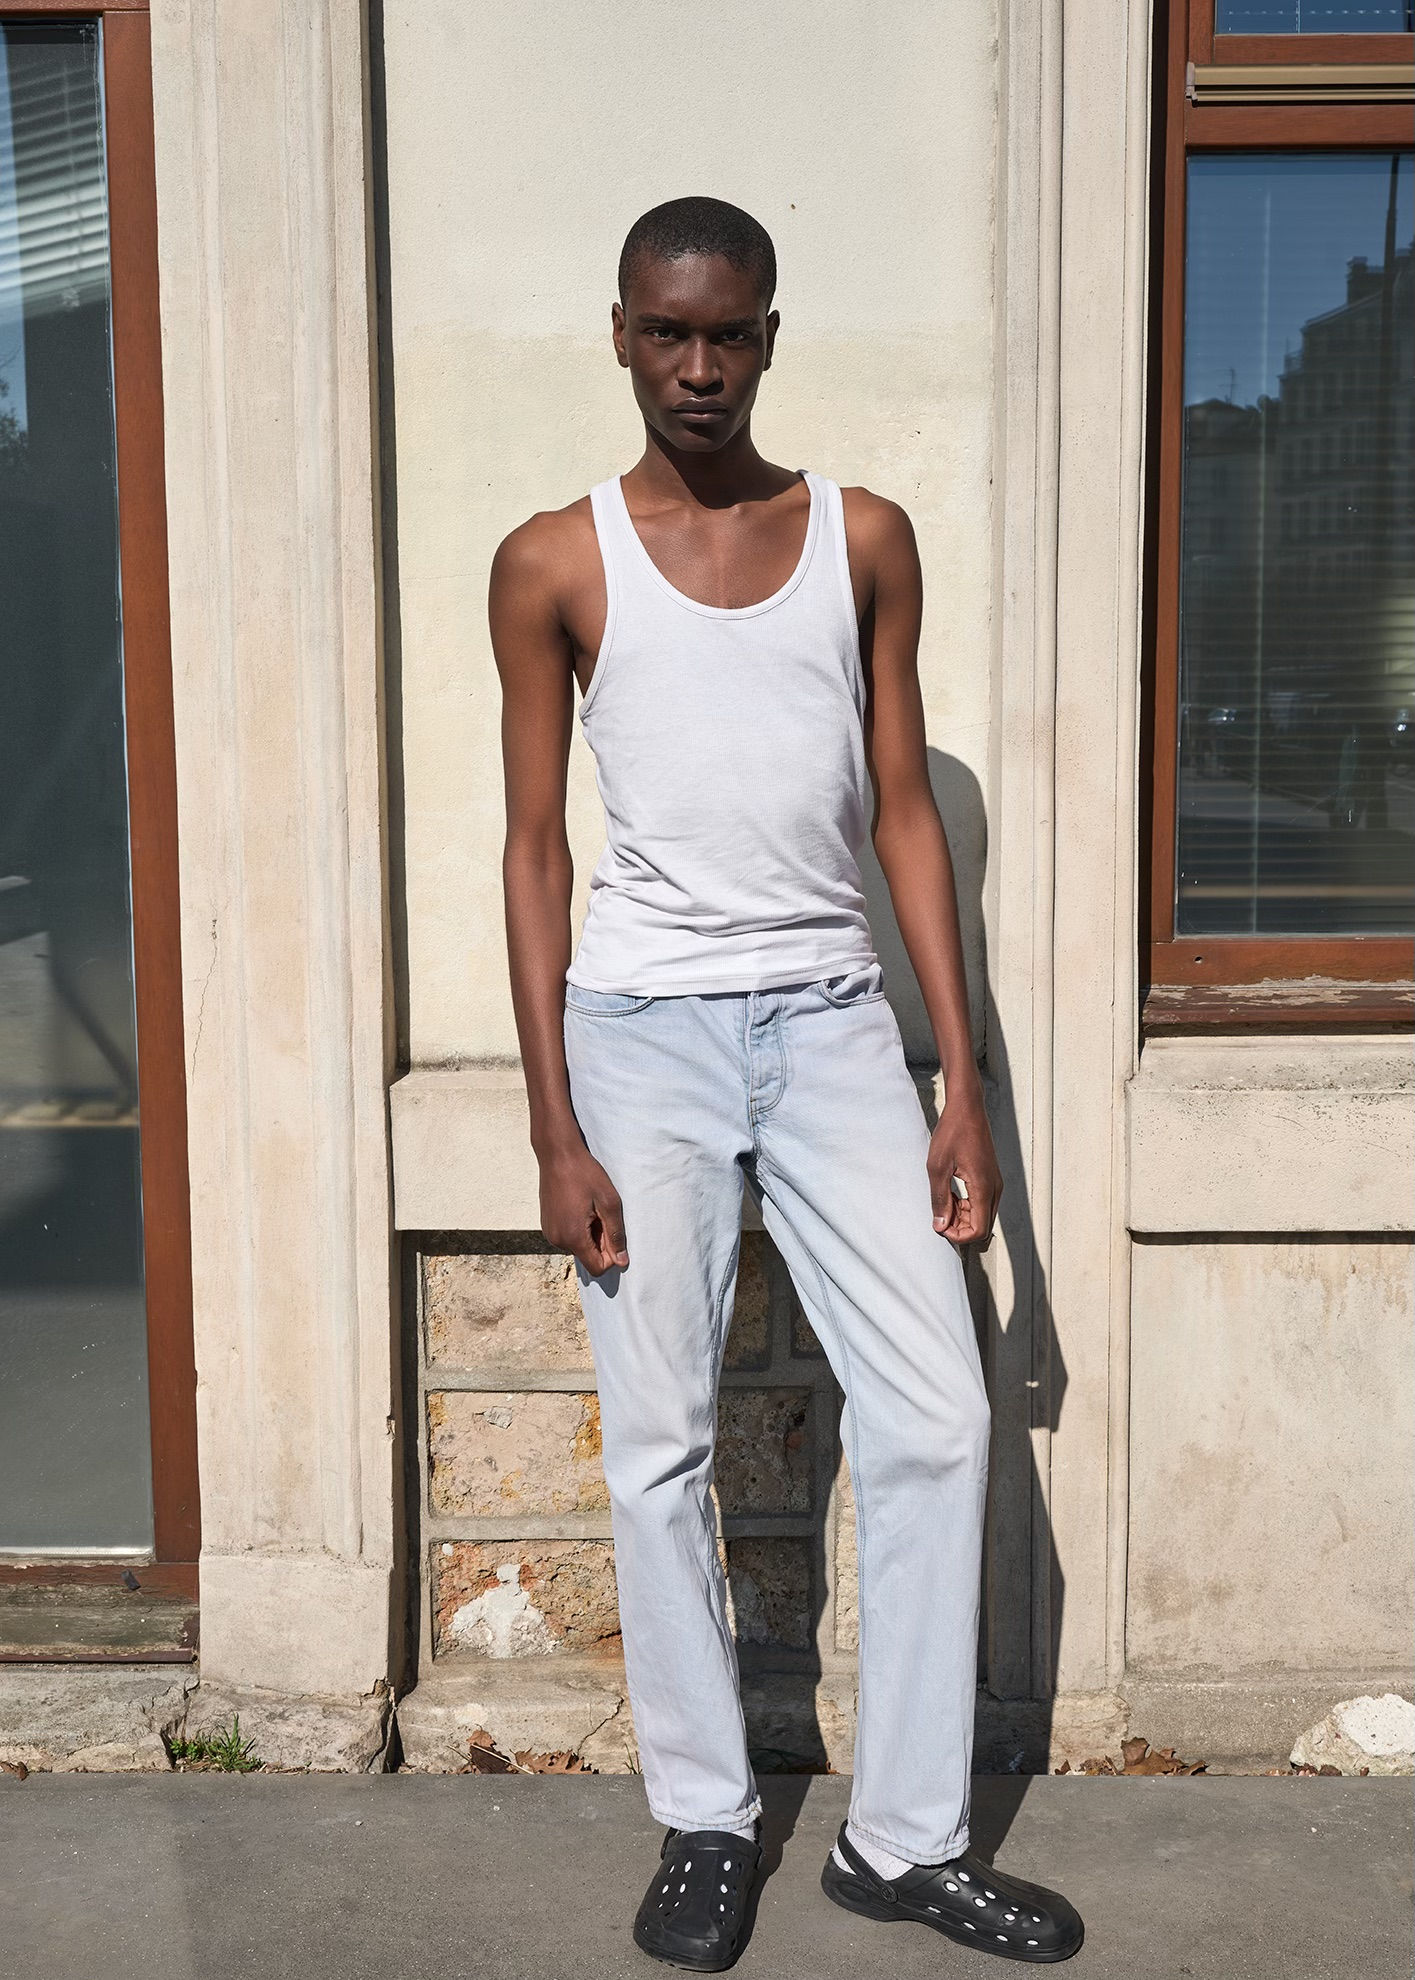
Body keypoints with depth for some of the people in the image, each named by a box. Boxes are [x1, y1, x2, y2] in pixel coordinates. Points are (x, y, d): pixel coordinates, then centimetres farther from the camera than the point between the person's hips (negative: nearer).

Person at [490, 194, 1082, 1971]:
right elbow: (536, 847, 0)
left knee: (933, 1424, -1)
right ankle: (706, 1821, 22)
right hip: (643, 1025, -2)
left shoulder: (864, 540, 6)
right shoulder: (556, 565, 0)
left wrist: (963, 1085, 1)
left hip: (831, 1019, 2)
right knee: (660, 1447, 4)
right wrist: (555, 1131, -6)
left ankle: (907, 1836, 15)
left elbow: (903, 813, 7)